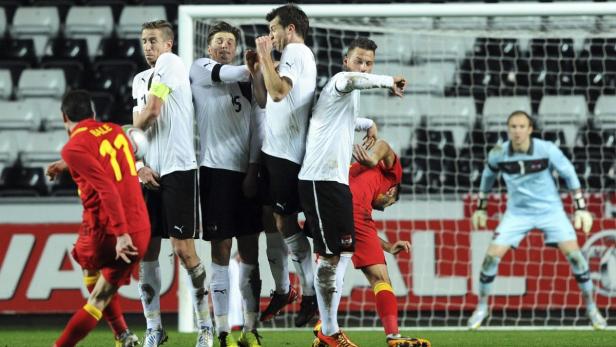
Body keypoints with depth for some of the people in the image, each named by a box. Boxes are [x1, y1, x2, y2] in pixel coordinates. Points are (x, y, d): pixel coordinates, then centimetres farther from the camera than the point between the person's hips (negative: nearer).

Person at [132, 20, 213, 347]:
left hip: (178, 171, -7)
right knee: (146, 250, 3)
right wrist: (139, 165, 0)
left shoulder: (170, 63, -6)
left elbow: (150, 112, -12)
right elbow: (138, 129, 17)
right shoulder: (140, 80, 17)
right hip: (150, 173, 7)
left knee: (183, 249, -8)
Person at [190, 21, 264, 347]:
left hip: (246, 172, 4)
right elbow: (226, 74, -16)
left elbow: (256, 129, 9)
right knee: (221, 252, -4)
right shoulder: (200, 69, 4)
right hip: (216, 170, -4)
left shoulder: (248, 84, 13)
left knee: (250, 251, 4)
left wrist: (253, 171, 0)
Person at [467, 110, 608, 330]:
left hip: (550, 209, -1)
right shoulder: (498, 154, -12)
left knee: (574, 254, -13)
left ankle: (591, 307, 4)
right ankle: (481, 307, 9)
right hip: (518, 212, 1)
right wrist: (481, 208, 15)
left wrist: (581, 208, -6)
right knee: (492, 255, -11)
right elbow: (488, 177, 10)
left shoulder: (547, 150, -18)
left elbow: (569, 174, -5)